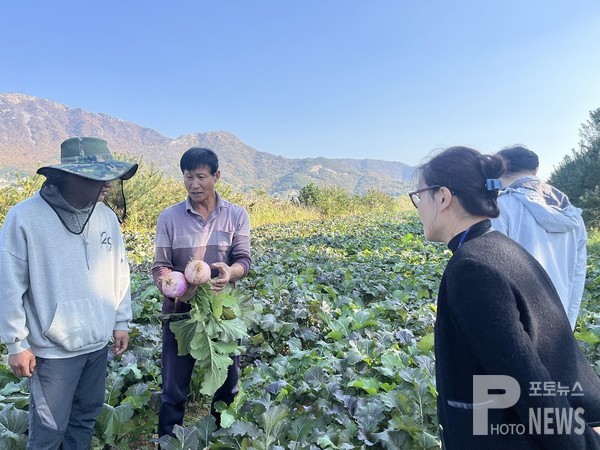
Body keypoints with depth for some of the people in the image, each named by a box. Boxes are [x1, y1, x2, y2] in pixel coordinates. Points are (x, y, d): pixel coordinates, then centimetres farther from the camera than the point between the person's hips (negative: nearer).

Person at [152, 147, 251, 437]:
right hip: (180, 313, -1)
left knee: (226, 387, 17)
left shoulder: (237, 215, -2)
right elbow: (160, 266, -5)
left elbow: (244, 261, -7)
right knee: (174, 391, 11)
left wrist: (229, 272, -30)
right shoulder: (169, 218, -4)